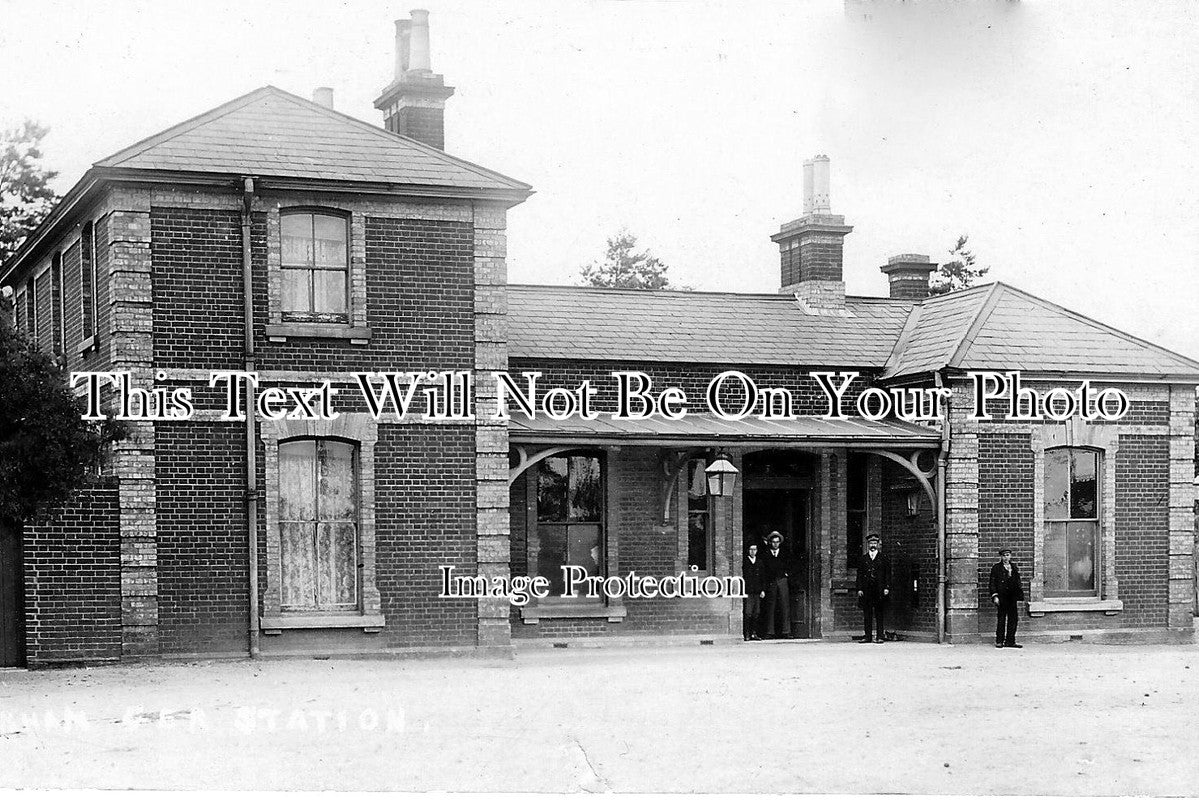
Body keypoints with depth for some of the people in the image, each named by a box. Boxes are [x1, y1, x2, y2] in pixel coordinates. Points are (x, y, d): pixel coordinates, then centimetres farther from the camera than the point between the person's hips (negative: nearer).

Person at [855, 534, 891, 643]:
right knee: (867, 614, 0)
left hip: (879, 590, -2)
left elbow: (888, 575, 6)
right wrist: (859, 589, 0)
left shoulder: (884, 559, 10)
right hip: (866, 591, 2)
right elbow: (859, 575, 11)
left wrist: (886, 588, -6)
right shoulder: (863, 560, 14)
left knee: (879, 614, -2)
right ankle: (868, 636, 2)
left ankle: (880, 636, 0)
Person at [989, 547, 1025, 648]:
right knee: (1001, 619, -4)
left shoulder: (1014, 568, 16)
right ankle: (999, 641, 3)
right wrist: (995, 596, -11)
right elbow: (993, 583, -1)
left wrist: (1020, 594, 8)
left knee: (1013, 618, 3)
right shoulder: (996, 568, 2)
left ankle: (1010, 641, 9)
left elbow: (1018, 582, 20)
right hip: (1001, 597, -4)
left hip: (1012, 597, 4)